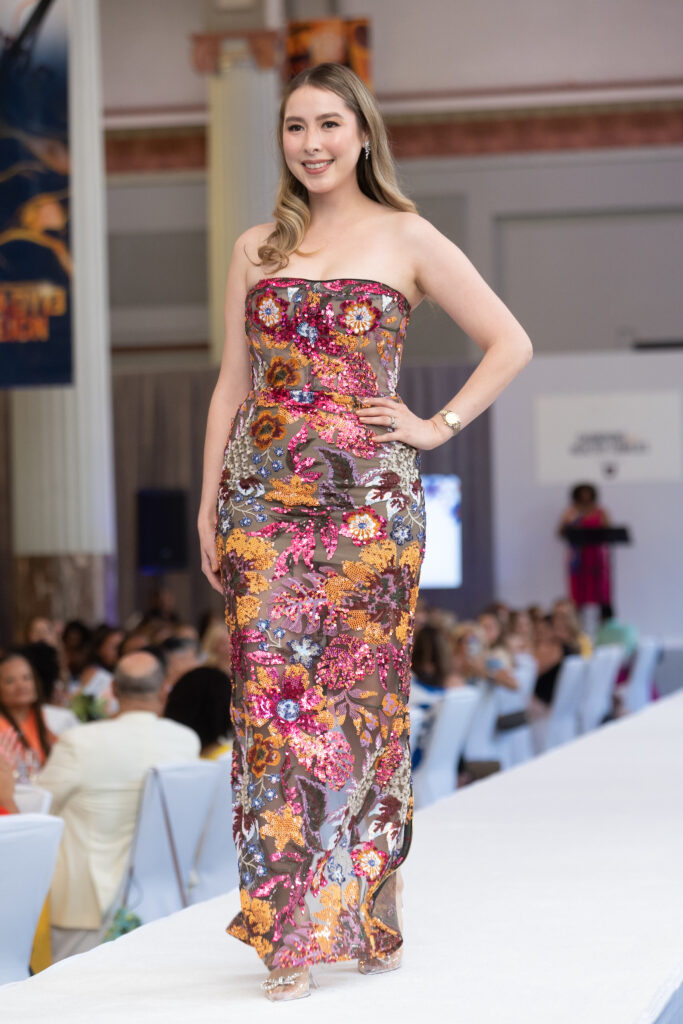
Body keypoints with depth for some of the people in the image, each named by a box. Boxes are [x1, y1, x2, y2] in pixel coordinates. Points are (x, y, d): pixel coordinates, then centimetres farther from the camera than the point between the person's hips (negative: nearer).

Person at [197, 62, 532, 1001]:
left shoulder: (407, 241, 4)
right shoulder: (256, 249, 12)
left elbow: (510, 342, 6)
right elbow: (233, 381, 13)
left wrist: (439, 426, -1)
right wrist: (208, 498, 8)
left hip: (370, 497, -2)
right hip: (265, 495, 2)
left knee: (364, 697, 1)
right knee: (272, 696, -4)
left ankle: (368, 916, 15)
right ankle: (290, 935, 1)